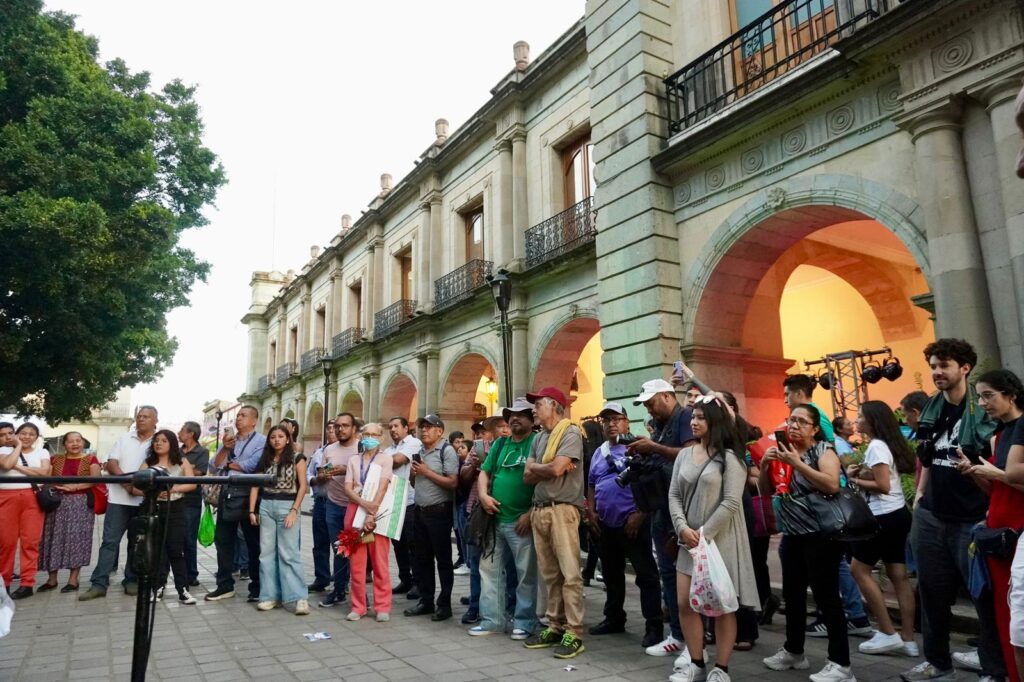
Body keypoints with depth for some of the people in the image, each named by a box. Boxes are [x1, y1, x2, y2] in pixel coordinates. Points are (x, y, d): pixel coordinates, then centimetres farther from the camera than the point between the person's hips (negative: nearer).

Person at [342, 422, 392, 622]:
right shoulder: (354, 460, 11)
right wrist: (365, 504, -16)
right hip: (355, 511, 3)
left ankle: (382, 607, 6)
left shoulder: (385, 458, 2)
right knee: (356, 563, 5)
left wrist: (372, 514, -19)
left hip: (378, 513, -3)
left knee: (379, 563, -2)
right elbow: (348, 489, 2)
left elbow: (382, 487, -9)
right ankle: (358, 606, 14)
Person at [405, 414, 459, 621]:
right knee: (422, 558, 14)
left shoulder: (447, 450, -11)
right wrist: (413, 473, -2)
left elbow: (453, 482, -19)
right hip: (420, 511, 8)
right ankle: (426, 600, 25)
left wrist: (427, 472, -17)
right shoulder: (419, 452, 12)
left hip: (439, 512, -8)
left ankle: (444, 604, 11)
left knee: (443, 559, 2)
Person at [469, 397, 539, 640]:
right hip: (495, 519, 6)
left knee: (526, 574, 3)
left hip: (522, 521, -6)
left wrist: (531, 514, -16)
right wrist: (483, 495, -4)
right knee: (489, 569, 11)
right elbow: (484, 473, 16)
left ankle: (524, 623, 17)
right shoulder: (499, 444, 14)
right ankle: (491, 620, 23)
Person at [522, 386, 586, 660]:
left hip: (563, 509, -7)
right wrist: (547, 467, -7)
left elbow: (556, 469, -16)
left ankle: (574, 633, -1)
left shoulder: (571, 433, -6)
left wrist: (535, 467, 2)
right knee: (550, 573, 12)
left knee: (569, 573, -5)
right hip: (539, 509, 7)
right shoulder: (538, 438, 16)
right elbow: (527, 476, 10)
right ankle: (555, 626, 20)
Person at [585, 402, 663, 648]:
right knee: (612, 575, 18)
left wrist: (639, 515, -18)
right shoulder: (599, 453, 15)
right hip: (606, 525, 7)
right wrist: (591, 512, 7)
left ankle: (654, 626, 7)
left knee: (646, 575, 0)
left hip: (633, 524, -7)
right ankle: (614, 619, 32)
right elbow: (592, 485, 20)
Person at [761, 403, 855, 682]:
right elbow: (766, 490, 12)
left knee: (826, 597, -6)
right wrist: (764, 466, -7)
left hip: (820, 534, -7)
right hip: (792, 535, 7)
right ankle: (793, 651, 30)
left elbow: (832, 485, -24)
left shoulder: (823, 449, -7)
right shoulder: (784, 450, 11)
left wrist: (797, 463, -25)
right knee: (792, 594, 15)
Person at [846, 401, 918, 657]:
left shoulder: (876, 446, -16)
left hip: (884, 517, -10)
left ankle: (888, 634, 4)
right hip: (898, 514, 10)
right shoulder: (888, 443, 13)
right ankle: (908, 640, 12)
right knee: (899, 575, 9)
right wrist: (861, 473, 0)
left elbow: (883, 486, -21)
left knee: (859, 570, 1)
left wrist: (855, 480, -9)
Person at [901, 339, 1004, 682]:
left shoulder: (983, 408, -10)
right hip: (931, 516, 6)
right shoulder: (931, 409, 9)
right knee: (932, 590, 14)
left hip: (971, 518, -6)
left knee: (985, 594, 3)